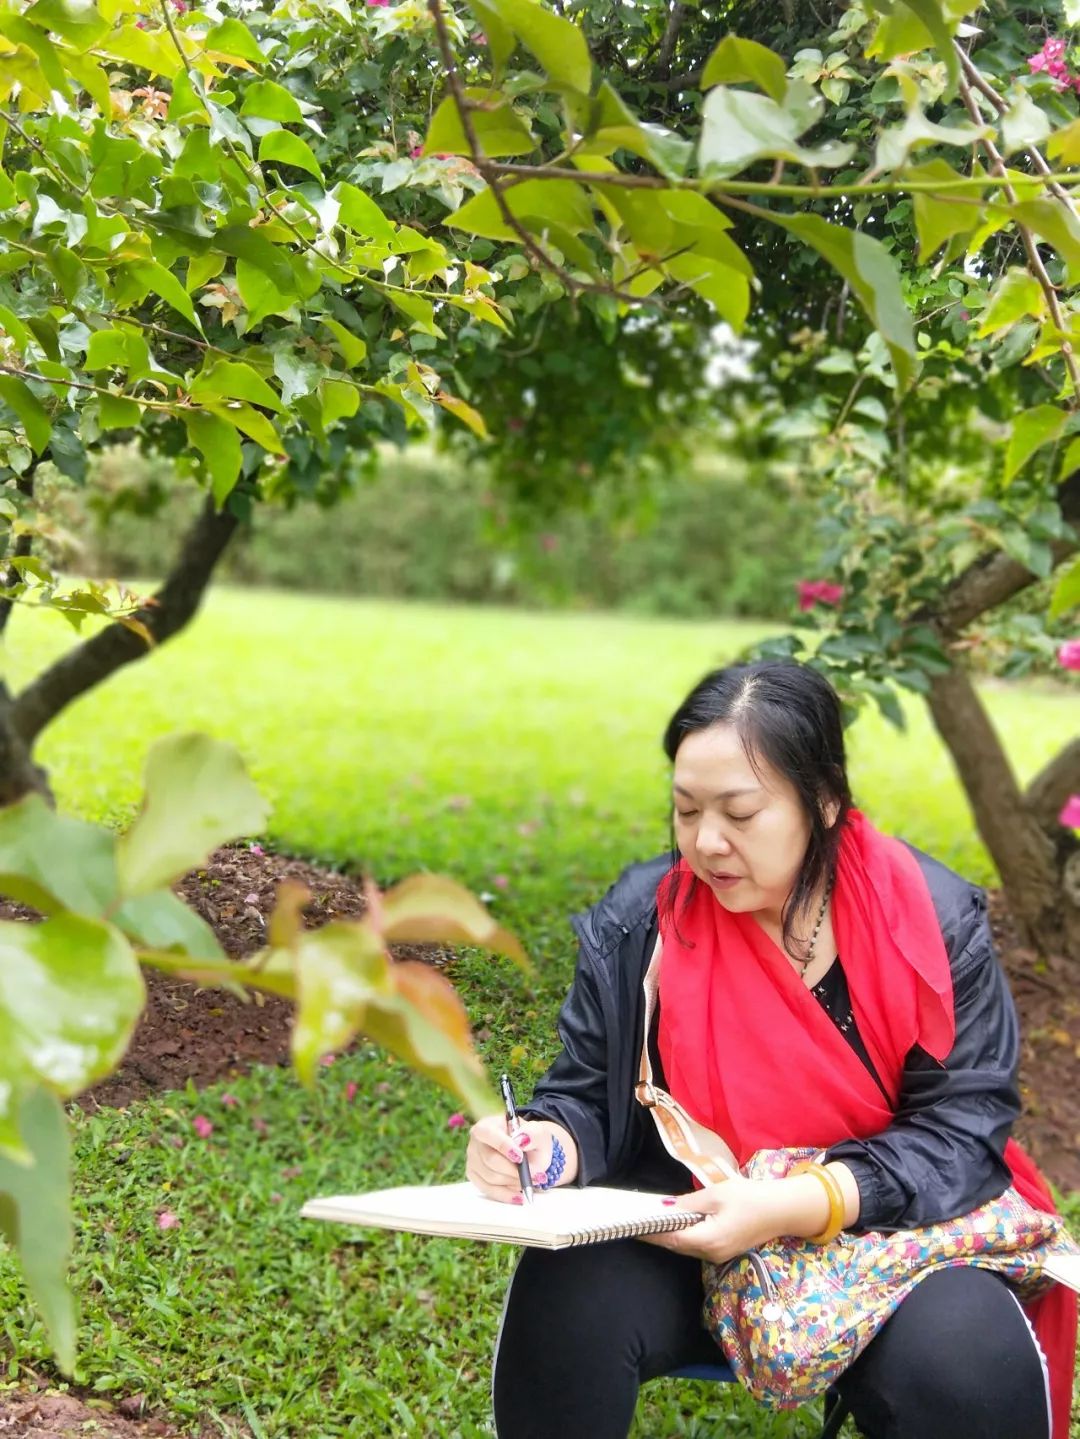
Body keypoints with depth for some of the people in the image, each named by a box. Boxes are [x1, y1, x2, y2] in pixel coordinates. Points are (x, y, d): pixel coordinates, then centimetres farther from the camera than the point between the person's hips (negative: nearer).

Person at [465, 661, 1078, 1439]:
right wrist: (545, 1144, -25)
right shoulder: (636, 923, -7)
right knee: (564, 1301, -28)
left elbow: (963, 1127, -12)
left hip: (891, 1229, -1)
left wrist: (798, 1207, -27)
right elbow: (587, 1098, 0)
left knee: (970, 1362, -31)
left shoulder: (936, 921, -11)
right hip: (683, 1231, 1)